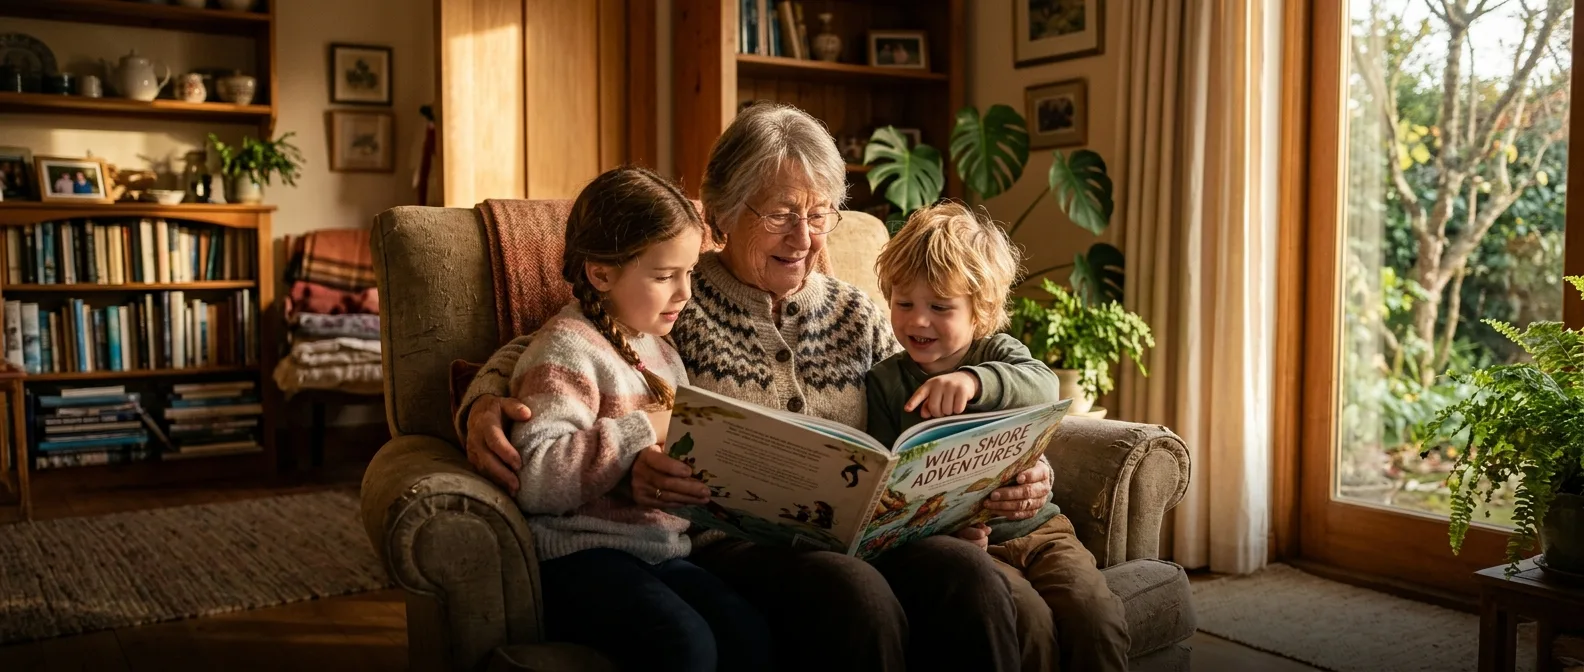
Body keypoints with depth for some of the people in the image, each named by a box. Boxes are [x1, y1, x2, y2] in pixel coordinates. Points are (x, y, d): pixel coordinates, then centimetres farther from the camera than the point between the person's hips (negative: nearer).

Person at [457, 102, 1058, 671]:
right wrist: (485, 407, -19)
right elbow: (533, 353, 4)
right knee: (854, 593, -35)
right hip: (722, 542, -3)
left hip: (857, 538, 4)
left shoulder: (856, 317, 18)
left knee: (968, 575, -28)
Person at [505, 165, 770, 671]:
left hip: (662, 550, 7)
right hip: (580, 552, -7)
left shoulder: (658, 349, 19)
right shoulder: (568, 349, -8)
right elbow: (535, 478, -21)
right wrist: (641, 431, -17)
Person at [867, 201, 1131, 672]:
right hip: (962, 542, -2)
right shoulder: (883, 382, 3)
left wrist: (974, 379, -41)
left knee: (1097, 619, -21)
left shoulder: (996, 352, 5)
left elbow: (1044, 386, -20)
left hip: (1035, 524, 2)